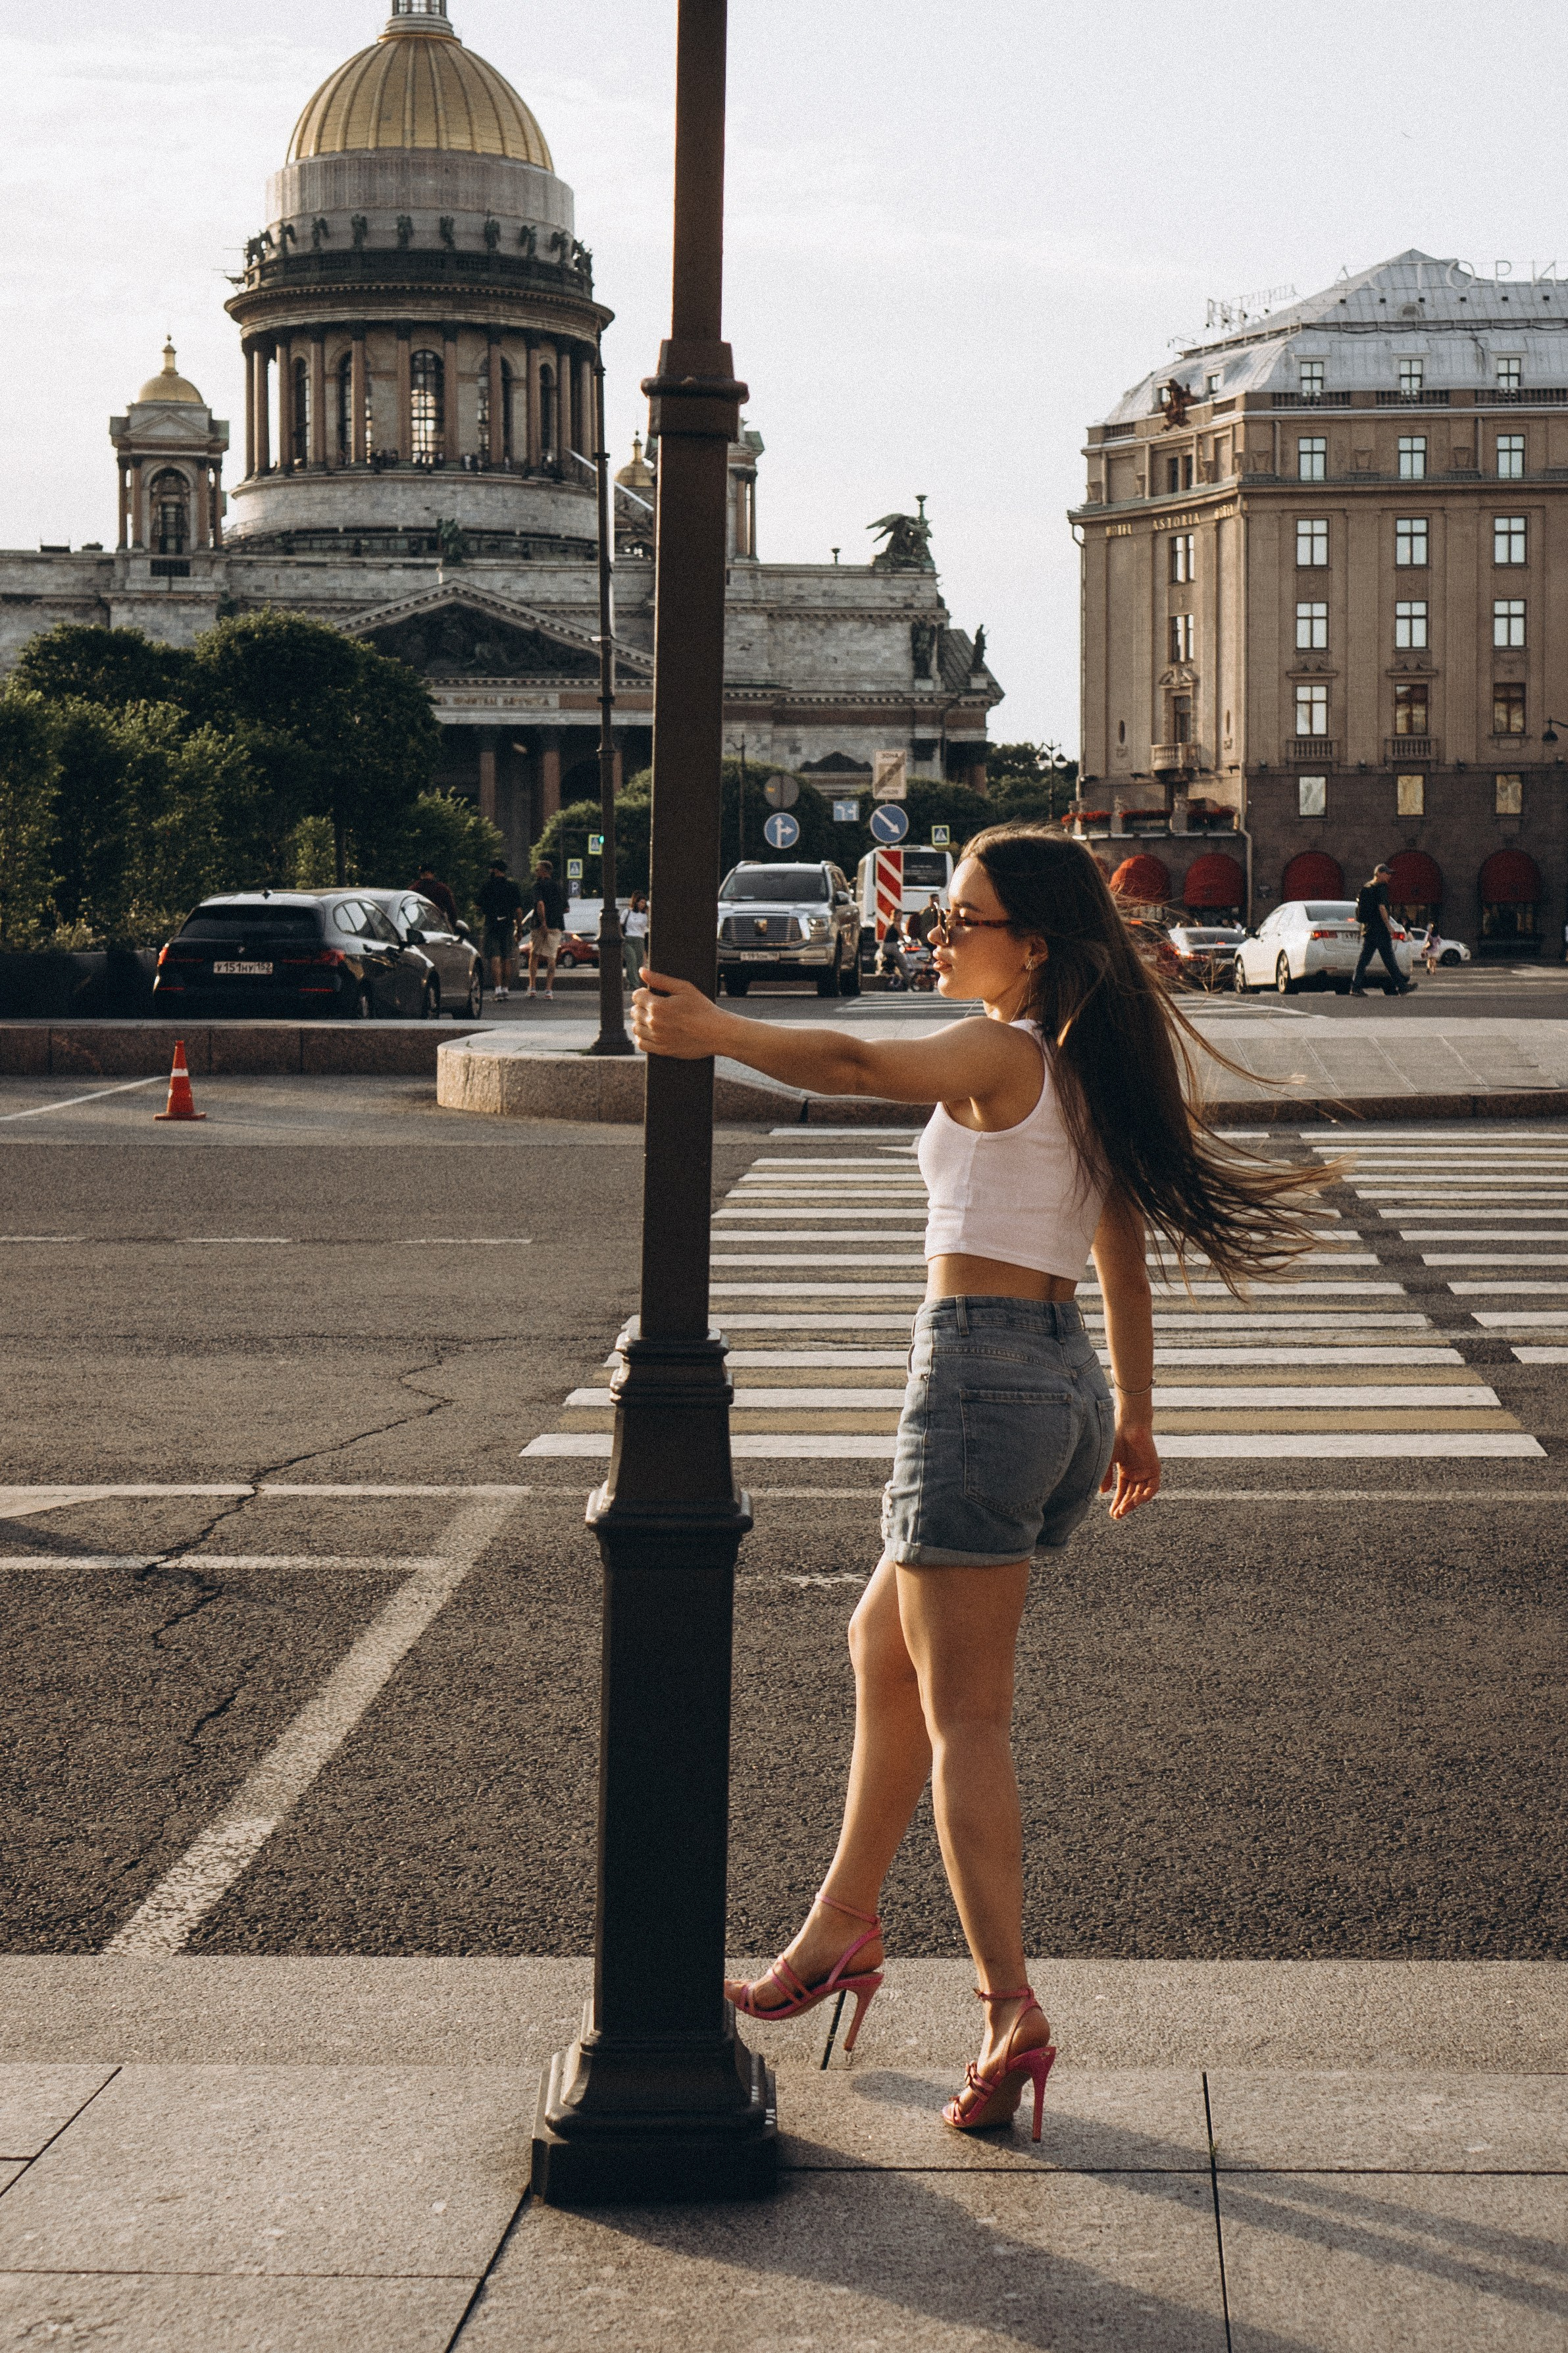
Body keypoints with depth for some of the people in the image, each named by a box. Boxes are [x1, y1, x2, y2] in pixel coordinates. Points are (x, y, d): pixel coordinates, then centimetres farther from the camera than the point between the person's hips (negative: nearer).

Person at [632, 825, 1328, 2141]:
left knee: (964, 1717, -8)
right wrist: (1132, 1416, 25)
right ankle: (841, 1934, 32)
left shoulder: (1001, 1057, -11)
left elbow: (855, 1065, -31)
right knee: (885, 1646, 23)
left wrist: (714, 1033, -28)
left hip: (981, 1373, -9)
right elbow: (1124, 1254, 20)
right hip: (1068, 1382, 9)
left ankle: (1012, 2010, -14)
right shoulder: (1095, 1064, 14)